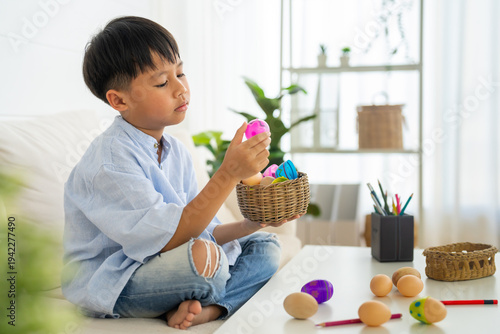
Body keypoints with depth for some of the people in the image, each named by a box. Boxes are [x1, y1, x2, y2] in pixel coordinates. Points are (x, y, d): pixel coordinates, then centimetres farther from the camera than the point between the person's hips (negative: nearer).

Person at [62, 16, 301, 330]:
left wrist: (251, 224, -11)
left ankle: (203, 307, -17)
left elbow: (198, 229, 5)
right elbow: (168, 239, -30)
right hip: (109, 284, -8)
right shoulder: (110, 158, -22)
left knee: (265, 246, 5)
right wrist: (229, 174, -34)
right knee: (202, 256, -37)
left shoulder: (176, 151, 4)